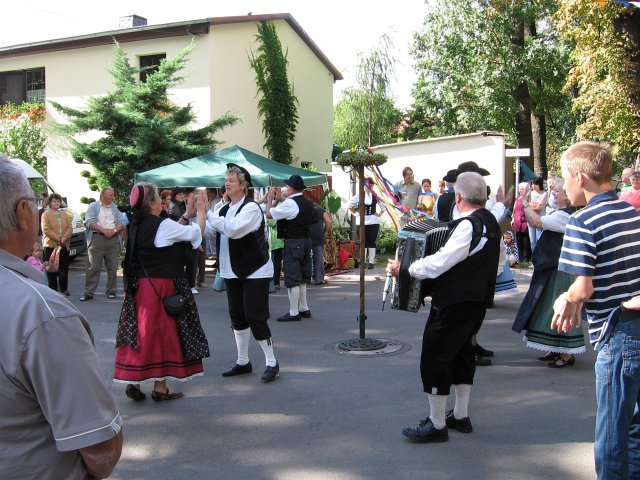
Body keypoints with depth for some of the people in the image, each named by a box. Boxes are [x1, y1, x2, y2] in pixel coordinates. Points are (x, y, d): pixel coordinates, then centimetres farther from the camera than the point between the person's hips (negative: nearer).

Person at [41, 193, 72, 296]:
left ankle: (64, 289, 13)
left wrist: (64, 238, -11)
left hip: (64, 246, 4)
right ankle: (53, 290, 2)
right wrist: (58, 238, -16)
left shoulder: (64, 215, 16)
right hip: (50, 245, -4)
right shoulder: (46, 215, 1)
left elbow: (70, 228, 7)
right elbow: (46, 230, -9)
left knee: (64, 268, 5)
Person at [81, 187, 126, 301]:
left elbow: (122, 222, 7)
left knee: (113, 268, 4)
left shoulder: (116, 208, 16)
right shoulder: (93, 206, 7)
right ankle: (89, 292, -2)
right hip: (97, 238, -3)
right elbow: (89, 222, -5)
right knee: (93, 267, -5)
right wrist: (103, 230, -15)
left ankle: (111, 291, 13)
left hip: (113, 239, 3)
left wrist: (114, 230, -12)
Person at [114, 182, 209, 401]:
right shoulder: (162, 225, -16)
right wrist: (201, 212, 10)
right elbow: (196, 232, -5)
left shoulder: (137, 226, 7)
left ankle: (133, 383, 15)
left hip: (139, 287, 7)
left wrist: (186, 216, 19)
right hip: (162, 287, -7)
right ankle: (160, 388, 13)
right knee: (163, 334, 4)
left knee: (142, 333, 13)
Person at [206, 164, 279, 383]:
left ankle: (271, 362, 7)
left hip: (255, 271, -8)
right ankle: (243, 362, 25)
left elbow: (233, 229, -31)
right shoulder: (224, 210, 10)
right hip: (233, 271, 8)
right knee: (237, 316, 13)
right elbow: (209, 231, 11)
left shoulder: (251, 208, -16)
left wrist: (208, 213, -25)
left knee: (255, 316, -7)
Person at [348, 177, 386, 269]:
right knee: (363, 242, 7)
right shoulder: (359, 196, -1)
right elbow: (350, 205, 8)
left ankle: (371, 261, 10)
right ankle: (363, 261, 15)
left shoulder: (376, 196, 1)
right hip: (361, 222, 0)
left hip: (373, 222, 0)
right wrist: (354, 213, 2)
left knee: (372, 242, 4)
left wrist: (380, 213, 2)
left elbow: (383, 206, 12)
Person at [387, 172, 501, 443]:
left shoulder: (468, 225, -21)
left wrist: (404, 268, -18)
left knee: (435, 358, -1)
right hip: (477, 299, 10)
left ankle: (436, 424, 8)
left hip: (454, 303, -10)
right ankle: (461, 415, 30)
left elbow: (439, 263, -27)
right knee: (461, 351, 20)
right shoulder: (490, 221, 8)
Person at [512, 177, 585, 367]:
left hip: (561, 271, -10)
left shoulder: (565, 215, -19)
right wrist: (526, 206, 4)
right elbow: (535, 222, 15)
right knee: (552, 309, 15)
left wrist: (525, 203, -15)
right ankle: (555, 350, 25)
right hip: (553, 268, 10)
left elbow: (537, 222, -27)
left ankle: (567, 355, 4)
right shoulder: (560, 214, 13)